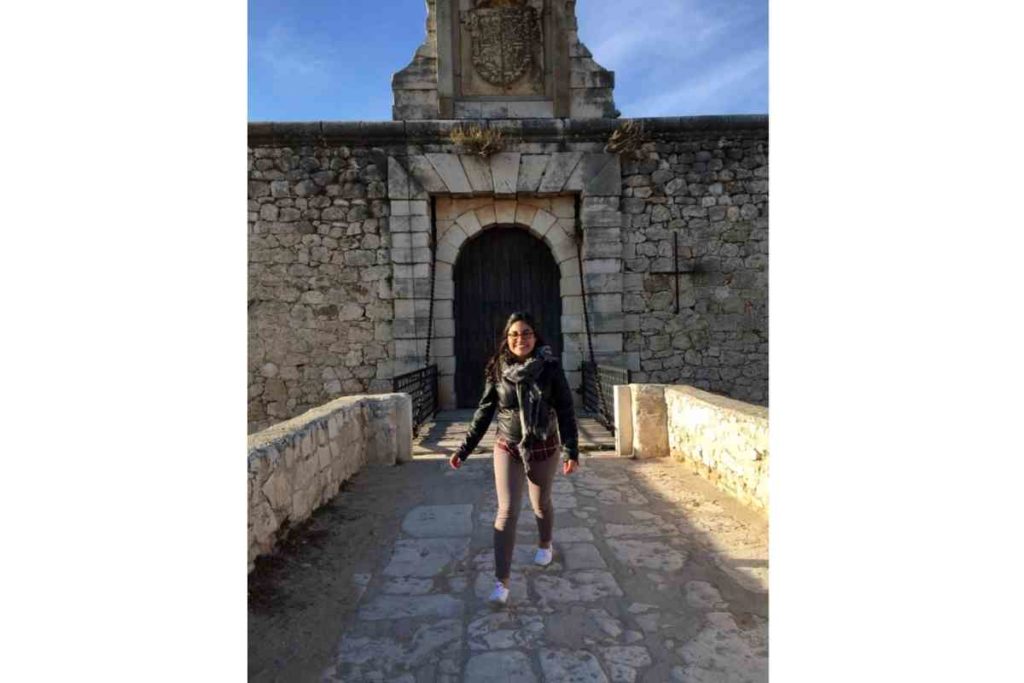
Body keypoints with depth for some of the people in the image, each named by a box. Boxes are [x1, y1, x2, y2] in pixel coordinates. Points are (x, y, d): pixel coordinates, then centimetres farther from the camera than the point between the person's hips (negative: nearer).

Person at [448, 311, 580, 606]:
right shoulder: (497, 370, -8)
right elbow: (484, 412, 0)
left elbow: (565, 411, -11)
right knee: (507, 512, -3)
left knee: (541, 504, 20)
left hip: (544, 449, 0)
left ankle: (545, 545, 51)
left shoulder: (550, 368, -13)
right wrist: (464, 448, -1)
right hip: (507, 449, 1)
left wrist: (571, 451, -18)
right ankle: (501, 582, 7)